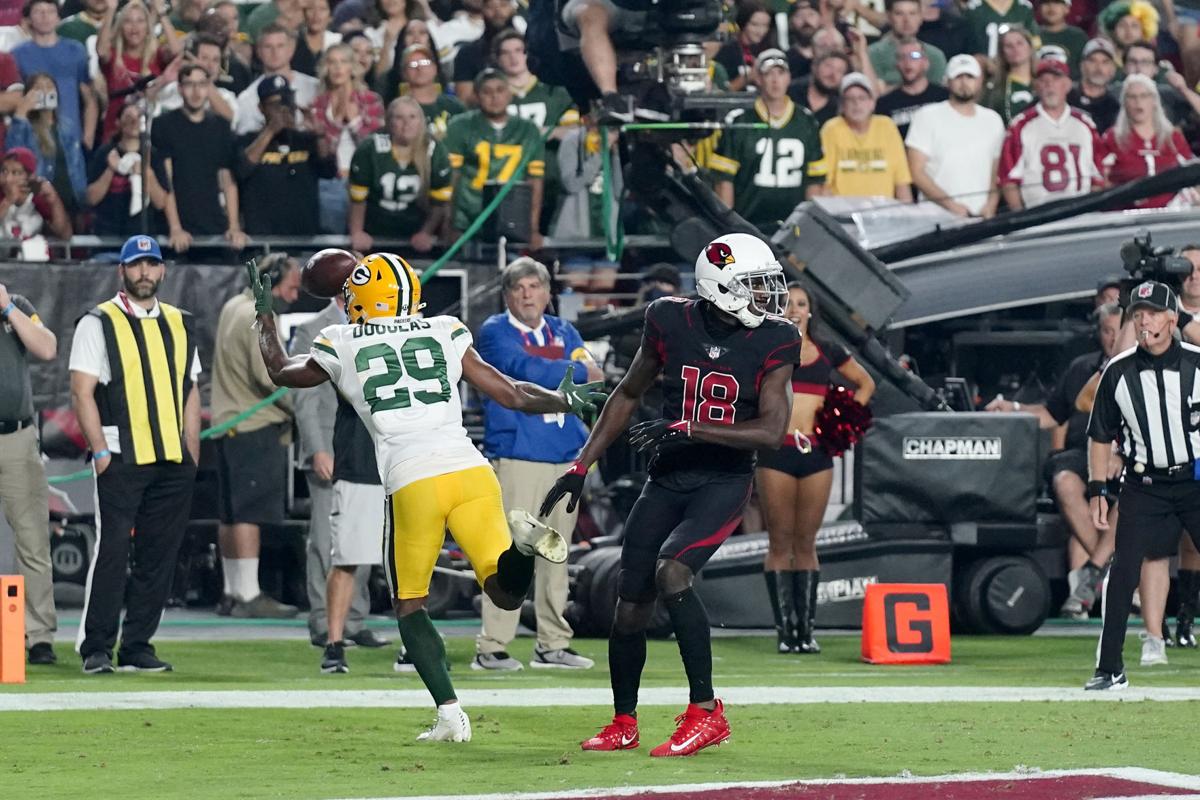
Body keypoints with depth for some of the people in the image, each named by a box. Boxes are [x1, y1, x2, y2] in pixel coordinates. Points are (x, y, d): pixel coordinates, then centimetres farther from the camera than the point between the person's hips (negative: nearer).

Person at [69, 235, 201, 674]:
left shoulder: (180, 325, 16)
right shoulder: (99, 323, 0)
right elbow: (82, 392, -5)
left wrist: (191, 455, 10)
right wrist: (100, 452, -12)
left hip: (173, 462, 5)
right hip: (120, 459, -5)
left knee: (159, 556, 5)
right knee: (112, 551, -9)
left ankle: (137, 646, 11)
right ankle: (96, 649, -5)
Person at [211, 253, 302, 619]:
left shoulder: (233, 307, 17)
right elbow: (270, 377, -19)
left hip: (230, 423, 10)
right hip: (256, 427, -10)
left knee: (232, 514, 12)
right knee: (250, 512, -11)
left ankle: (231, 594, 17)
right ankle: (249, 594, -13)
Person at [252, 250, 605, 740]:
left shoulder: (342, 346, 12)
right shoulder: (445, 334, 16)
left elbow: (281, 372, 32)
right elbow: (511, 395, 18)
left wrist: (264, 314, 47)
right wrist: (567, 400, 34)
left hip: (412, 482, -2)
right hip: (470, 469, 2)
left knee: (409, 605, 15)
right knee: (508, 594, 8)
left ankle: (449, 712, 0)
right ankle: (520, 543, -26)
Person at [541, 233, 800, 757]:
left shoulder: (772, 343, -10)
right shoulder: (672, 323, -4)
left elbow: (772, 431, -17)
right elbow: (628, 395, 10)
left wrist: (689, 428, -25)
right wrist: (581, 467, 9)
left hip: (725, 482, -3)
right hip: (667, 479, 3)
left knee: (671, 572, -27)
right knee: (630, 608, 3)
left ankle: (706, 712, -17)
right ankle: (623, 724, 26)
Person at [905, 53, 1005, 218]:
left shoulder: (992, 120, 17)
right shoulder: (927, 116, 4)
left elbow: (997, 172, 18)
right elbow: (916, 172, -2)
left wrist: (991, 205, 0)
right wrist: (950, 204, -11)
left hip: (980, 216, 3)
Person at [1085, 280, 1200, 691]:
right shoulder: (1118, 372, 2)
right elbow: (1101, 436, 11)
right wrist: (1097, 490, 4)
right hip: (1144, 485, 1)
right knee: (1123, 571, -9)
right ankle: (1110, 670, -3)